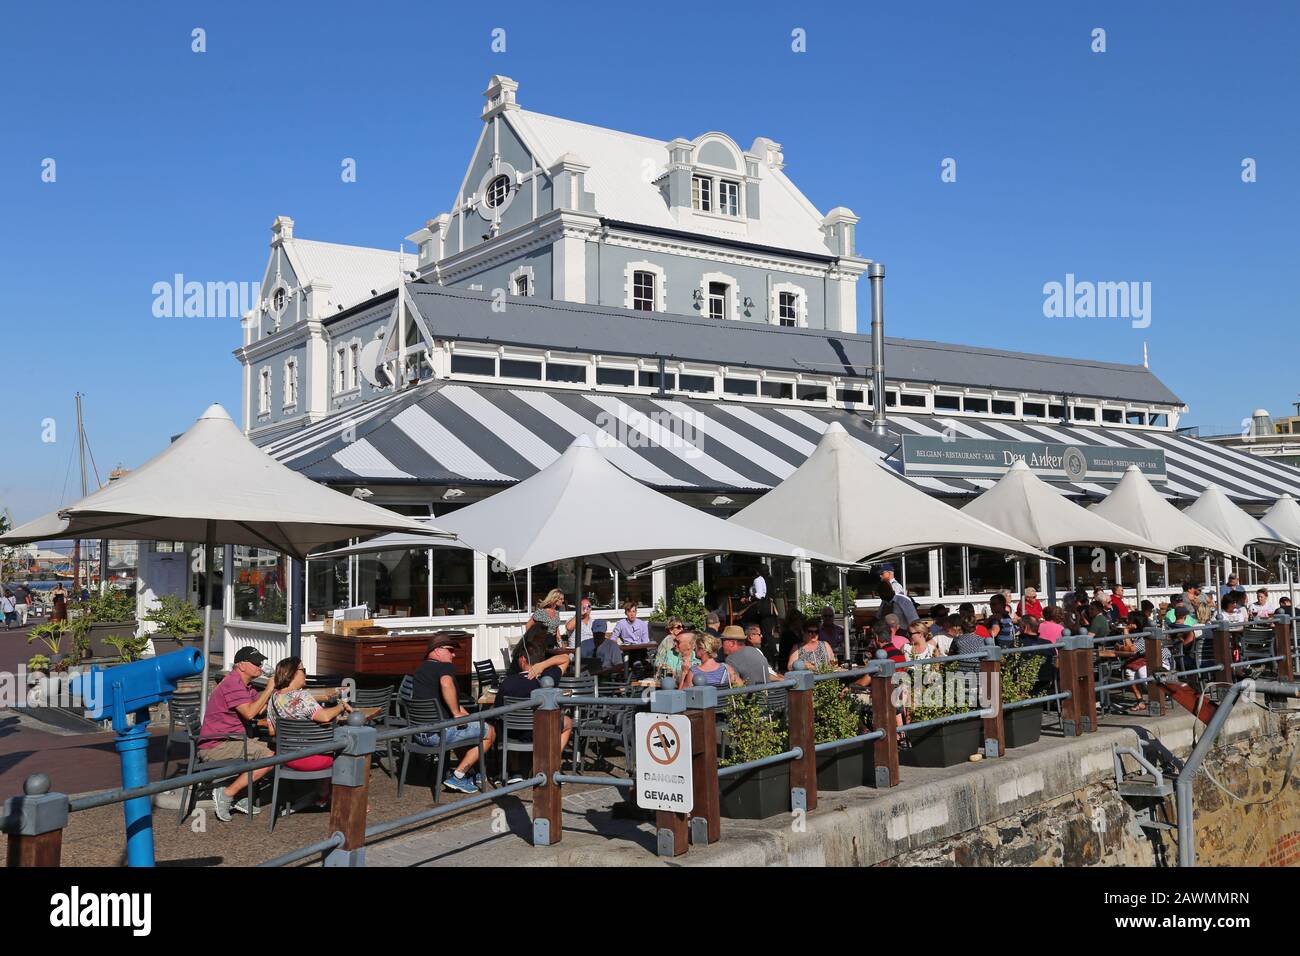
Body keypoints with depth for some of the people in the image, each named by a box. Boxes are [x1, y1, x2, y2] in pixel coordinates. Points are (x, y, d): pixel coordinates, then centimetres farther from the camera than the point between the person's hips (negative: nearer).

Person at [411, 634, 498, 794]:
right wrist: (457, 713, -24)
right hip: (437, 733, -10)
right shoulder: (446, 667, -10)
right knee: (490, 732, 2)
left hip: (417, 731, 10)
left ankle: (467, 772, 27)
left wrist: (460, 711, 21)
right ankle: (457, 778, -1)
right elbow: (446, 684, -34)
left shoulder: (421, 669, 19)